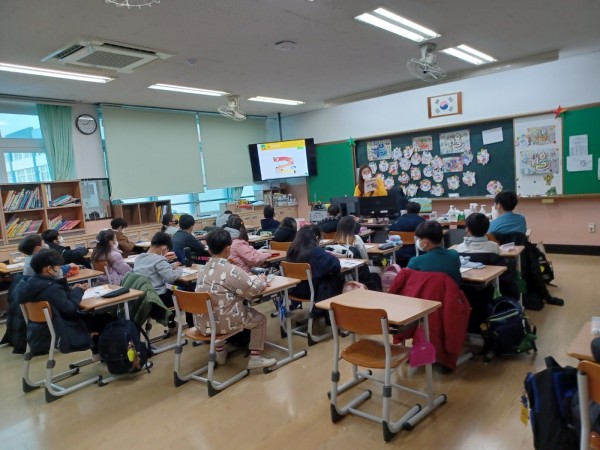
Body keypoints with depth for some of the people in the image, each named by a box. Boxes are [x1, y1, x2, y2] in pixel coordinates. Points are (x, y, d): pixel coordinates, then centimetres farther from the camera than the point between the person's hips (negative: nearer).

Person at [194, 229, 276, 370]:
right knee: (260, 318, 15)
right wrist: (262, 280, 11)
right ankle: (255, 359, 16)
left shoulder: (203, 269, 4)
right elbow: (253, 290, -10)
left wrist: (254, 279, 15)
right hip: (221, 323, -6)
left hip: (201, 323, 7)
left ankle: (220, 354, 42)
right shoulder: (231, 270, -17)